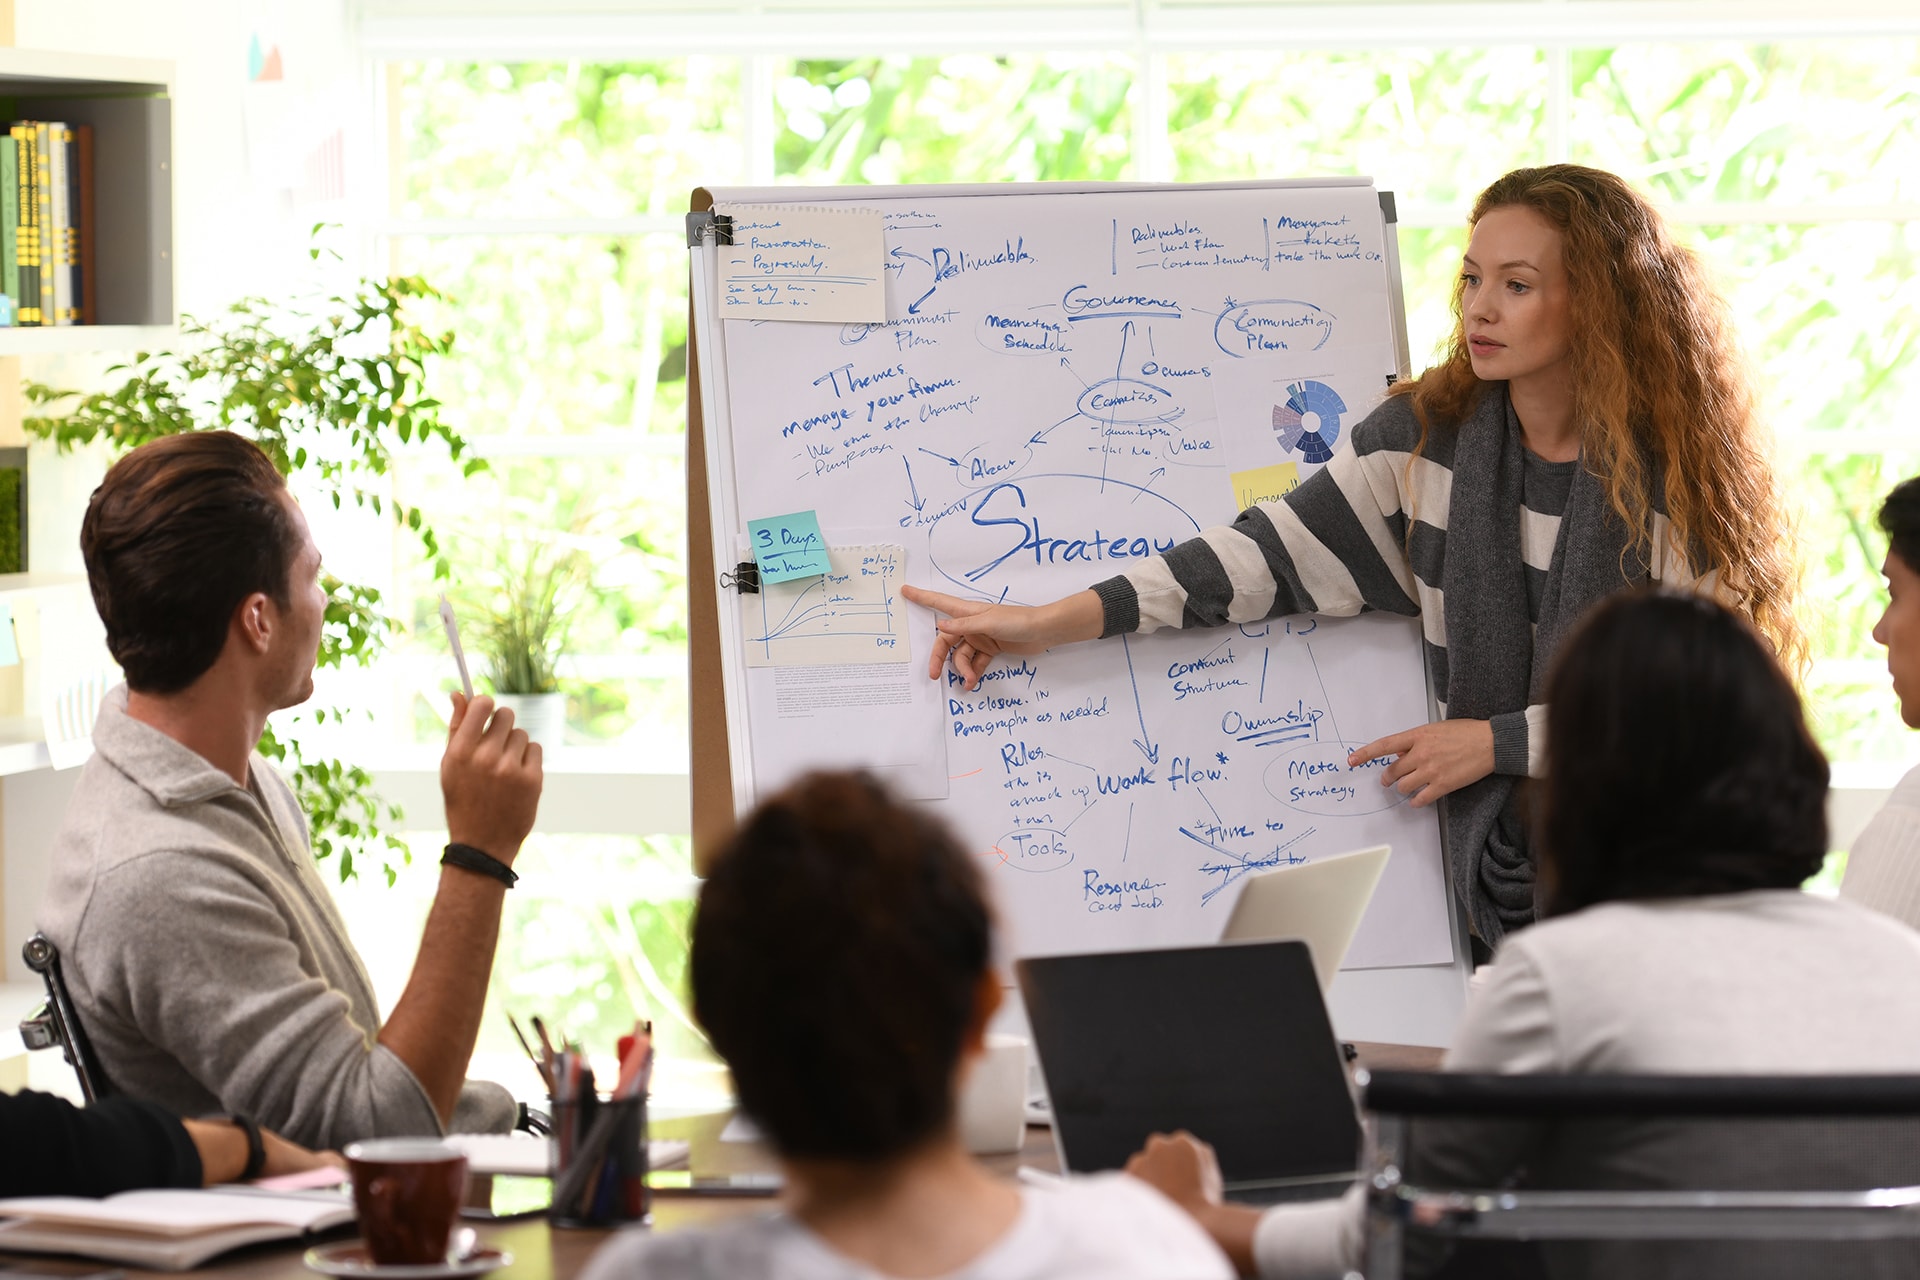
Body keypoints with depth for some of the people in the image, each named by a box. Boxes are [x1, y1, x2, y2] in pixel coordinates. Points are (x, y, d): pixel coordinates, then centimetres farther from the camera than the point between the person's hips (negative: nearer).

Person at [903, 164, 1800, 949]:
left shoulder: (1676, 471, -8)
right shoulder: (1426, 438, 2)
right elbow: (1276, 552, -5)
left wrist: (1497, 740, -9)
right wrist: (1052, 623, -14)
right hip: (1499, 880, 3)